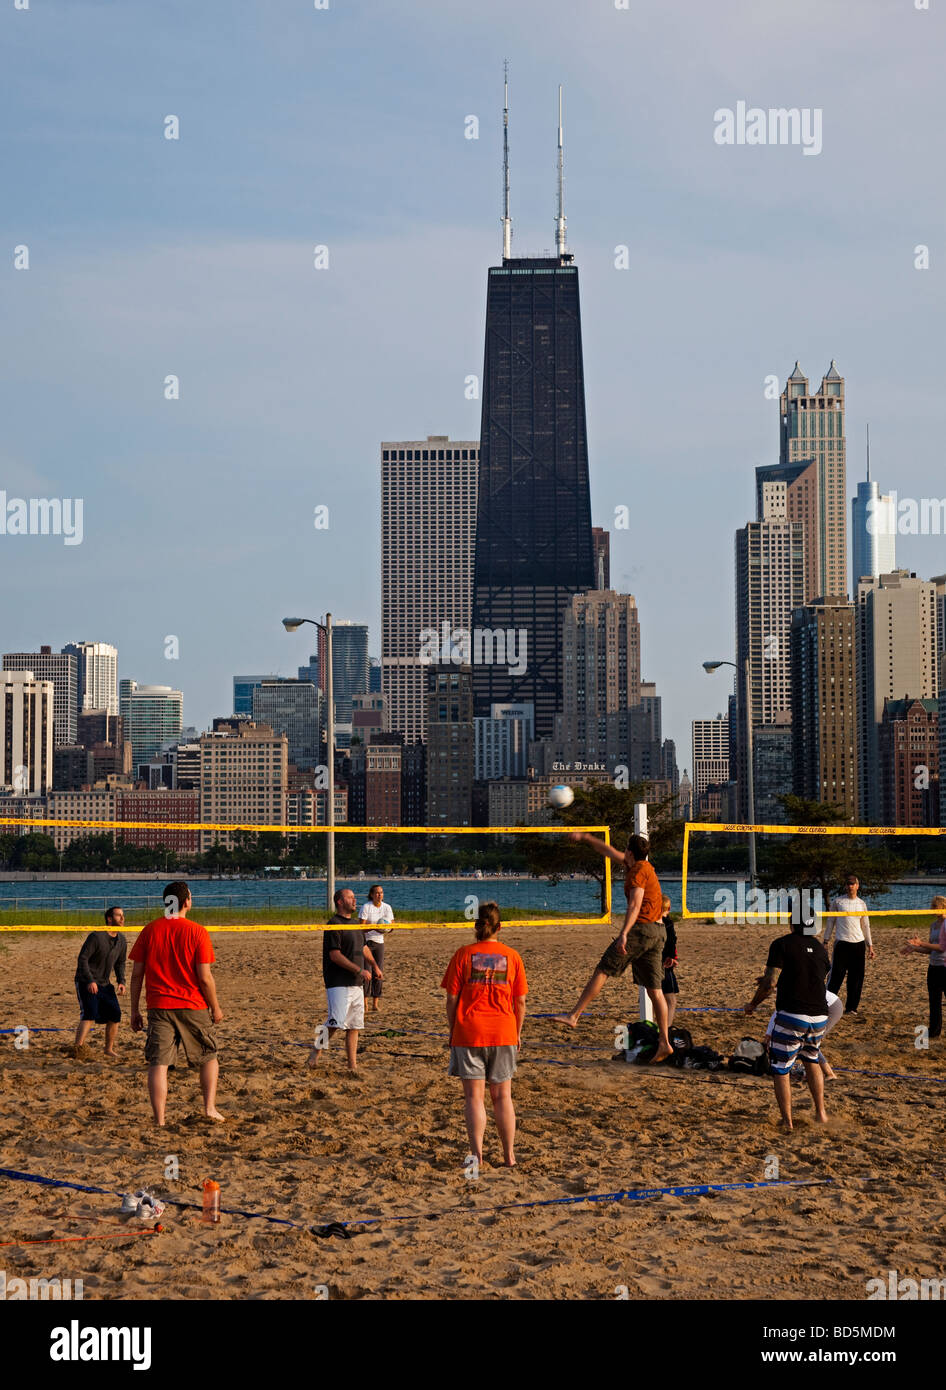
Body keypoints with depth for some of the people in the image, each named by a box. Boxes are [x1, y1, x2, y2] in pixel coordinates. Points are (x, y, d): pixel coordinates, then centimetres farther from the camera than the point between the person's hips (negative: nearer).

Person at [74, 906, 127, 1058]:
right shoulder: (96, 936, -16)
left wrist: (121, 981, 3)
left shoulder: (121, 940, 7)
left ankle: (109, 1049, 19)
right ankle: (78, 1049, -25)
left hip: (104, 983, 7)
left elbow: (120, 962, 18)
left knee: (115, 1014, 4)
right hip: (86, 982, -7)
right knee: (89, 1014, -21)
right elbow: (82, 958, -17)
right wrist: (90, 981, -23)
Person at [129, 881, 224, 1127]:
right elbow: (205, 977, -8)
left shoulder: (150, 931, 3)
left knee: (158, 1063, 1)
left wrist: (134, 1010, 10)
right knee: (209, 1057, 18)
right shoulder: (197, 932, -6)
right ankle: (210, 1107, 9)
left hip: (158, 1006, 2)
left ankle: (159, 1120, -5)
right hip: (193, 1006, -2)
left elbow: (137, 974, 3)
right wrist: (215, 1007, 4)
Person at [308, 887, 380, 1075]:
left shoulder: (354, 924, 17)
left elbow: (363, 947, 33)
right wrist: (359, 970, -20)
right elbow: (335, 955, -18)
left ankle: (353, 1065, 9)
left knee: (355, 1026, 6)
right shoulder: (334, 925, -10)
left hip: (357, 984, 8)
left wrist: (375, 966, 35)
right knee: (337, 1022, -16)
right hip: (338, 983, -8)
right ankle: (317, 1051, 4)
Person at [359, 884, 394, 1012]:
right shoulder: (366, 907, -8)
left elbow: (392, 925, 9)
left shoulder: (387, 907, 6)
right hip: (366, 942, -4)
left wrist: (386, 928, -13)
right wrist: (373, 927, -28)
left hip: (380, 942, 4)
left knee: (378, 973, 0)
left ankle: (375, 1003, 4)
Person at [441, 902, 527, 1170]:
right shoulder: (512, 956, 2)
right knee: (502, 1096, 12)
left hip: (468, 1033, -2)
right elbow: (520, 1001, 4)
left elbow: (452, 998, -3)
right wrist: (517, 1033, 15)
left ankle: (477, 1156, -3)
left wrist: (452, 1031, 7)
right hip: (503, 1033, 2)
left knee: (474, 1096, 2)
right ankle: (509, 1155, 15)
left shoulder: (463, 954, -3)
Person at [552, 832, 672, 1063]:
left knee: (602, 971, -4)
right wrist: (585, 837, 40)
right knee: (654, 989, 5)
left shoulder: (639, 871, -8)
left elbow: (635, 905, -21)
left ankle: (574, 1016, -6)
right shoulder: (643, 867, 20)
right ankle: (664, 1042, 1)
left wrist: (624, 934, -29)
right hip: (658, 931, 9)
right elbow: (610, 852, 33)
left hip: (641, 929, -9)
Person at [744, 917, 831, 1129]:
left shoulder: (782, 944, -5)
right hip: (819, 1016, 5)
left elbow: (770, 983, -10)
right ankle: (820, 1112, 26)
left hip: (791, 1016, -5)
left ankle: (787, 1121, 9)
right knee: (811, 1060, 28)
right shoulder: (820, 948, 12)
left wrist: (753, 1003, 7)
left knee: (780, 1068, 9)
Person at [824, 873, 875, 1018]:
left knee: (857, 978, 5)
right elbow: (830, 922, 6)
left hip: (858, 943, 4)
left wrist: (870, 946, 13)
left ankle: (851, 1008, 14)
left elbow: (866, 926, 16)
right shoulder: (838, 902, 1)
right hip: (842, 942, -4)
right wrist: (826, 941, 2)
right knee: (836, 975, -7)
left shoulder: (861, 903, 10)